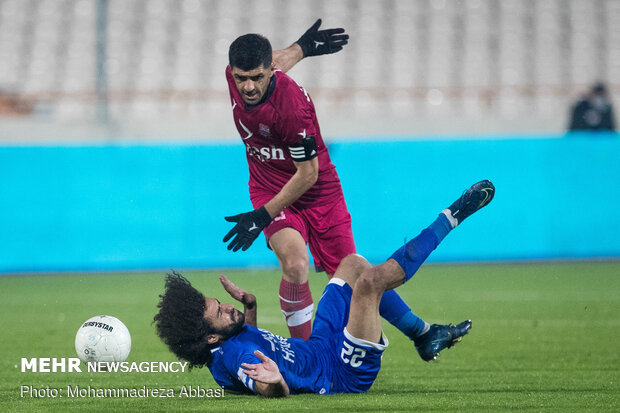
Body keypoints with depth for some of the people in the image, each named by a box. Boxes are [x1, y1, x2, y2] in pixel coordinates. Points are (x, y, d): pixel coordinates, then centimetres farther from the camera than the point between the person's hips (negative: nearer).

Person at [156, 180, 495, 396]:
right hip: (345, 373, -11)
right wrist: (275, 381, -66)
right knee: (370, 281, -24)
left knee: (354, 264, 19)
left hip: (320, 345, 11)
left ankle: (425, 334, 20)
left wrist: (249, 308, 16)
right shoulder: (232, 355, -31)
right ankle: (452, 215, -5)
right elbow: (269, 391, -45)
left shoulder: (230, 339, -2)